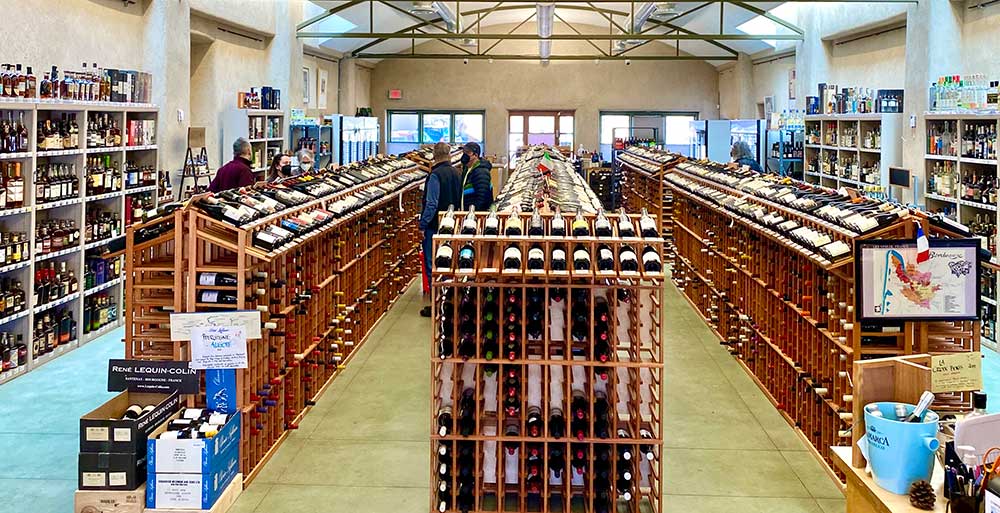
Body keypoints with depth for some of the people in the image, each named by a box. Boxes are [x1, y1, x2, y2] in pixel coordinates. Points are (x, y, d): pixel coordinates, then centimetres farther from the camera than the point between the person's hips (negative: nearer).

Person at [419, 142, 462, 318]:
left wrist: (422, 225, -14)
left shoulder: (436, 175, -17)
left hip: (435, 226, -7)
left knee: (432, 266, -1)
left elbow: (431, 204, -20)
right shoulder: (456, 173, 6)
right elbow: (460, 200, 13)